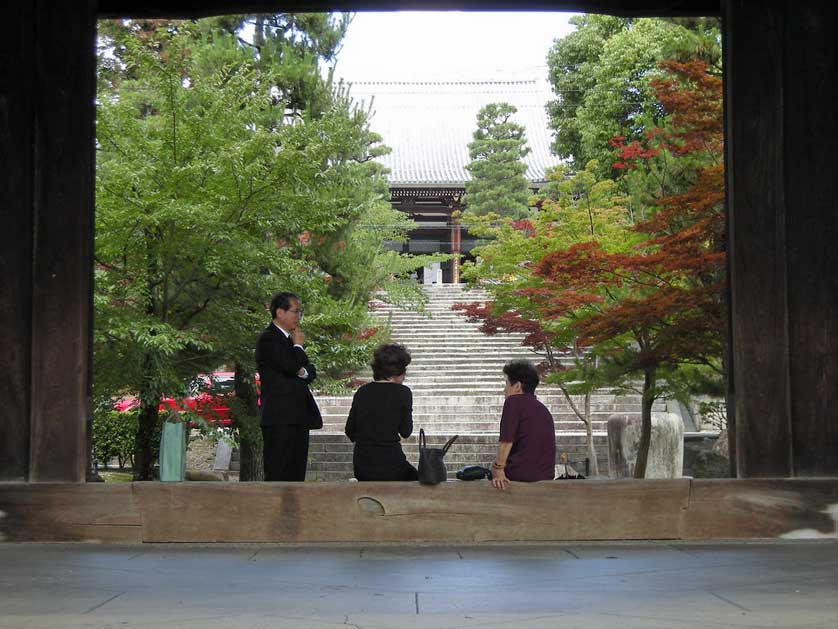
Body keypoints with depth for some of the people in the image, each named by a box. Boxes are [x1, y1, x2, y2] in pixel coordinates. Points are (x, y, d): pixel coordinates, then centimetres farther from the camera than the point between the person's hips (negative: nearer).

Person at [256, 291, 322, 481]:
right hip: (279, 418, -9)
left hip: (298, 416, 9)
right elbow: (292, 366, -20)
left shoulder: (289, 338, 20)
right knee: (277, 472, -9)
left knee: (296, 472, 9)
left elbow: (310, 370, 17)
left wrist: (305, 372, -7)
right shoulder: (268, 338, -8)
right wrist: (298, 345, -1)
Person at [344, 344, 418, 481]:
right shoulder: (402, 393, -7)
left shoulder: (362, 391, 6)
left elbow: (349, 431, 9)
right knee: (415, 477, 22)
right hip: (389, 466, -5)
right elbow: (406, 432, -3)